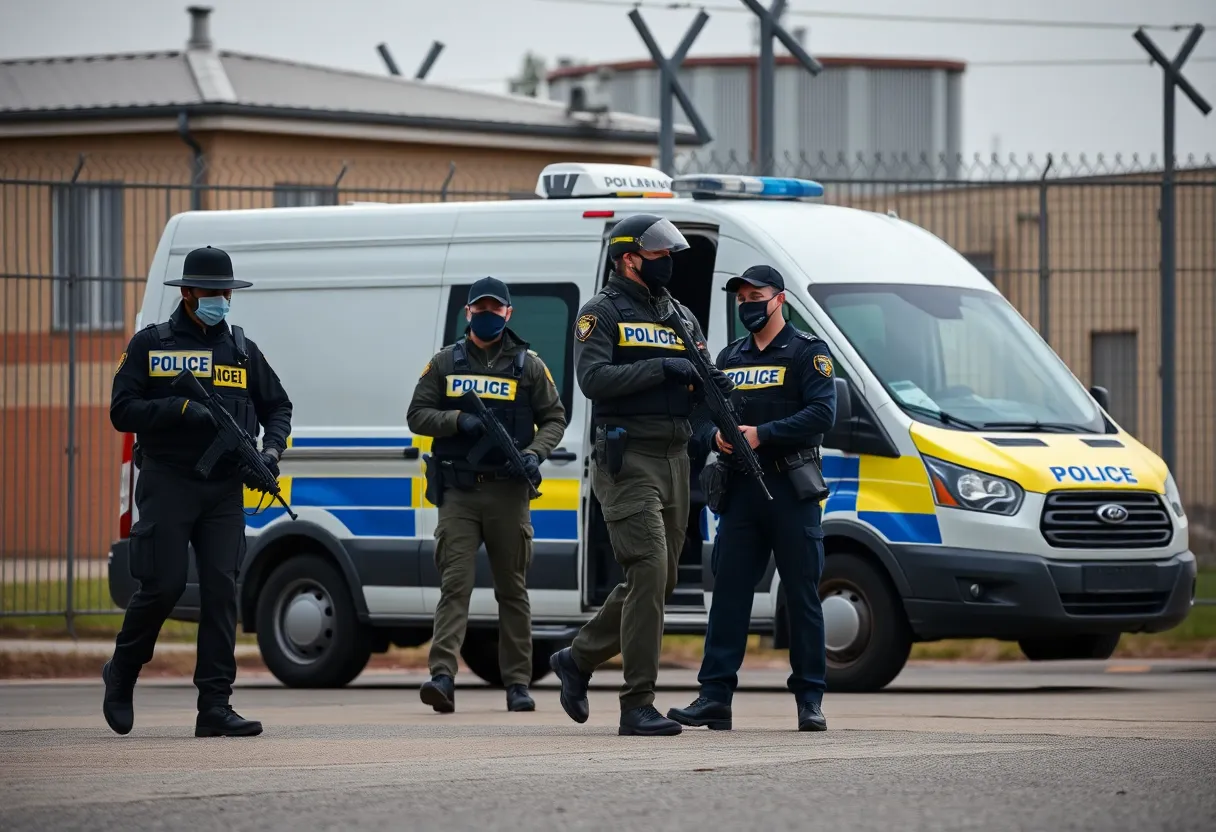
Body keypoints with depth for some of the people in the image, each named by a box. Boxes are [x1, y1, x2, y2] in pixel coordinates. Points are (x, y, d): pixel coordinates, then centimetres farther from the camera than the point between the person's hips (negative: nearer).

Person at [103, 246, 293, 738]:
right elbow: (122, 411, -2)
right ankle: (121, 676, 16)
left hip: (224, 489, 3)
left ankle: (215, 706, -6)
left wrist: (272, 448, 3)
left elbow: (278, 406, 23)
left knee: (221, 589, -5)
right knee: (164, 585, -9)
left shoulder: (242, 350, 16)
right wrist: (181, 409, -16)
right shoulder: (151, 345, 5)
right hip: (167, 483, -3)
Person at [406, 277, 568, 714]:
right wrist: (458, 420, -10)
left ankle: (517, 683, 11)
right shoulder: (445, 363, 11)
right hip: (458, 492, 0)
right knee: (455, 583, -11)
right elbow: (417, 415, 9)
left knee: (513, 590, 6)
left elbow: (554, 418, 11)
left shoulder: (529, 365, 10)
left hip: (508, 492, 0)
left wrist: (534, 453, -7)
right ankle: (442, 676, -21)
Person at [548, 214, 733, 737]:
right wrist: (662, 367, -18)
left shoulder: (680, 317, 20)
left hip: (675, 459, 8)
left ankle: (578, 659, 30)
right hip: (627, 460, -8)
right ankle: (637, 705, -15)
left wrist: (714, 384, -5)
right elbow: (593, 379, -15)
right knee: (648, 572, -16)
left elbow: (697, 383, 19)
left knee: (657, 583, 10)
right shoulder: (602, 314, -2)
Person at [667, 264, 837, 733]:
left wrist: (762, 435, -18)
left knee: (802, 596, -1)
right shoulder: (730, 357, 19)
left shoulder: (807, 353, 1)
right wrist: (717, 435, -5)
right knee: (728, 591, -1)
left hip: (791, 490, -5)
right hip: (741, 488, 5)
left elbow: (822, 414, -12)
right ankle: (715, 697, -3)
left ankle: (810, 700, 4)